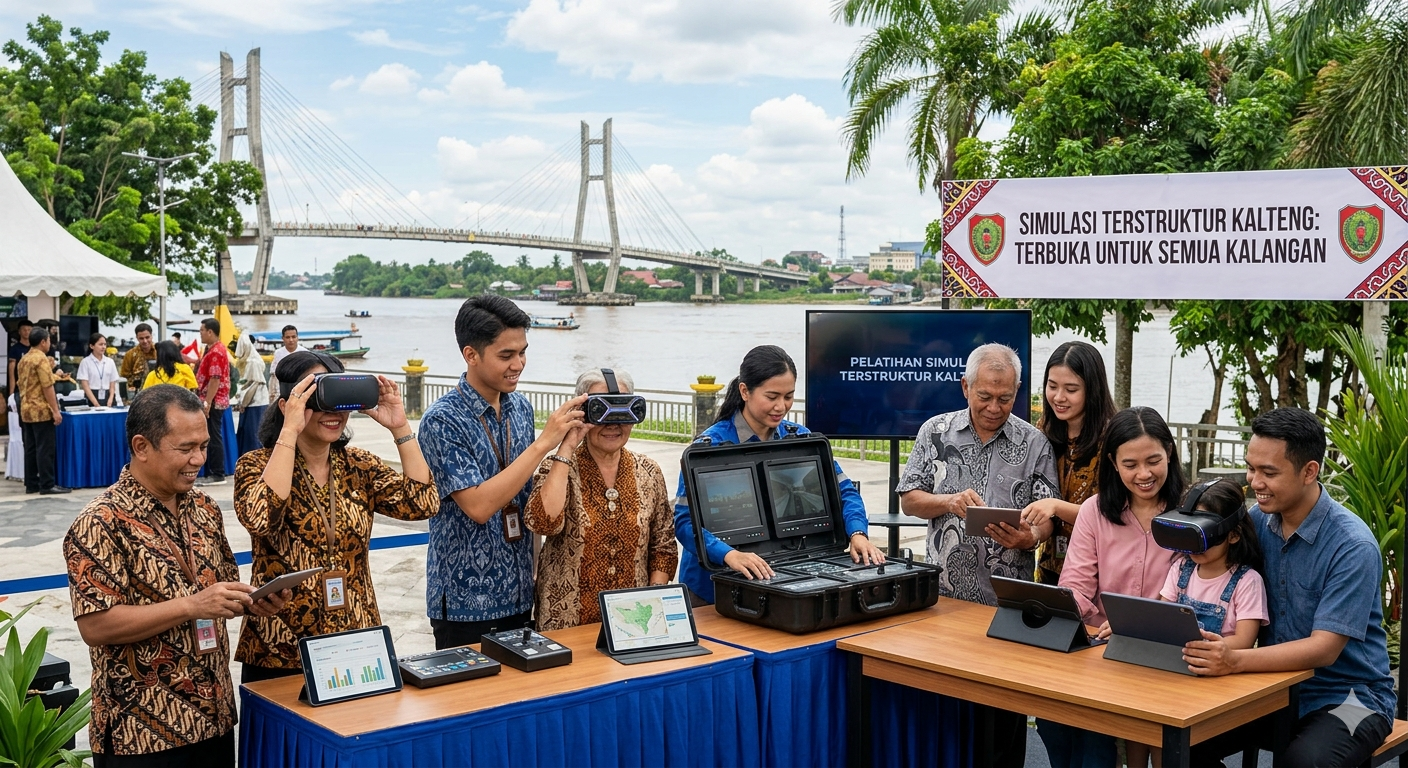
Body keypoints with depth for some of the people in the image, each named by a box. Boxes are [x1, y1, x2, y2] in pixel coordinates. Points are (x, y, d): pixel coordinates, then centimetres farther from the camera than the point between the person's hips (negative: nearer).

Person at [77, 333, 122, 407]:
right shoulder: (86, 362, 0)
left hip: (108, 396, 3)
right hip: (92, 396, -3)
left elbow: (112, 385, 8)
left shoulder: (110, 362, 10)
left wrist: (110, 400, -10)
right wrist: (96, 404, -17)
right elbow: (85, 385, -6)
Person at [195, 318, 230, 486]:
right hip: (214, 401, 10)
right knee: (212, 438, 12)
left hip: (213, 402, -10)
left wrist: (207, 403, -23)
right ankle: (213, 473, 16)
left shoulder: (216, 352, -16)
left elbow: (215, 379, -22)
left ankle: (218, 475, -3)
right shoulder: (215, 350, 17)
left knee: (214, 438, -6)